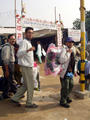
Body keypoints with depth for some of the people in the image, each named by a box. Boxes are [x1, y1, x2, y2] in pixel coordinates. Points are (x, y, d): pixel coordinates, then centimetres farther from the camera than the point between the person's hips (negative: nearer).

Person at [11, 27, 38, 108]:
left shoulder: (29, 42, 17)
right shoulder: (24, 42, -14)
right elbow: (19, 54, -29)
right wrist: (28, 50, -43)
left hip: (29, 67, 10)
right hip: (26, 67, -10)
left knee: (25, 85, 15)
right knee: (30, 86, -1)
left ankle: (15, 98, 21)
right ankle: (29, 103, 11)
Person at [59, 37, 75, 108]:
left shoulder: (72, 50, 15)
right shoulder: (64, 50, -14)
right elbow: (61, 60, -29)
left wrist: (74, 71, 21)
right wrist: (68, 53, -26)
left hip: (70, 72, 9)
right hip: (65, 72, -9)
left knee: (71, 85, 19)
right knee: (65, 87, -3)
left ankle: (67, 97, 40)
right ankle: (63, 101, 13)